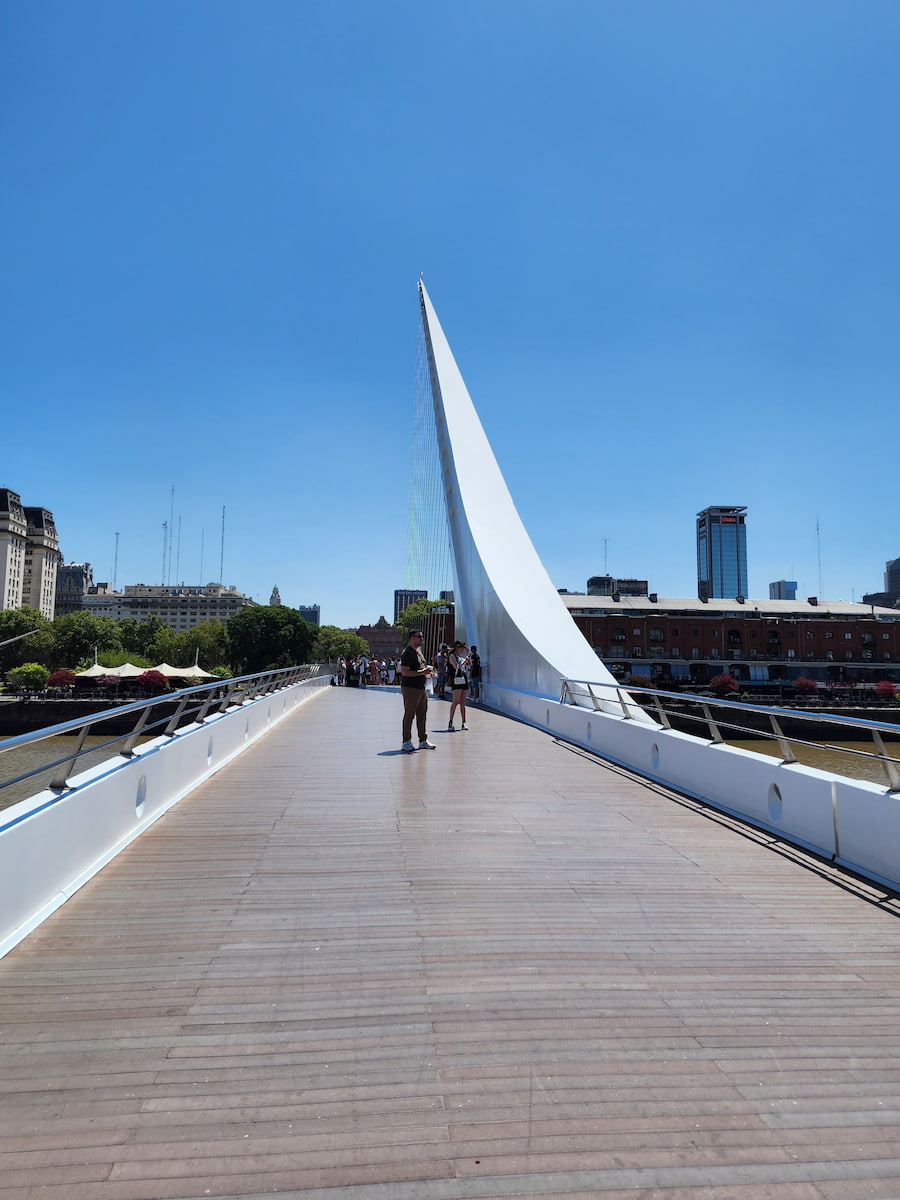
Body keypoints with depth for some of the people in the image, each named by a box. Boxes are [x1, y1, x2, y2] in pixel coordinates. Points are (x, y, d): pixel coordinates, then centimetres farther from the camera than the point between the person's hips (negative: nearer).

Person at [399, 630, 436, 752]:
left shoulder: (419, 650, 18)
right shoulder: (407, 653, -13)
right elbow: (405, 672, -21)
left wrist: (427, 670, 10)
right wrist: (422, 672, -22)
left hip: (421, 688, 9)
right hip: (410, 688, -9)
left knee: (422, 715, 13)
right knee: (409, 715, -3)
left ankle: (423, 740, 21)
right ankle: (406, 742, 3)